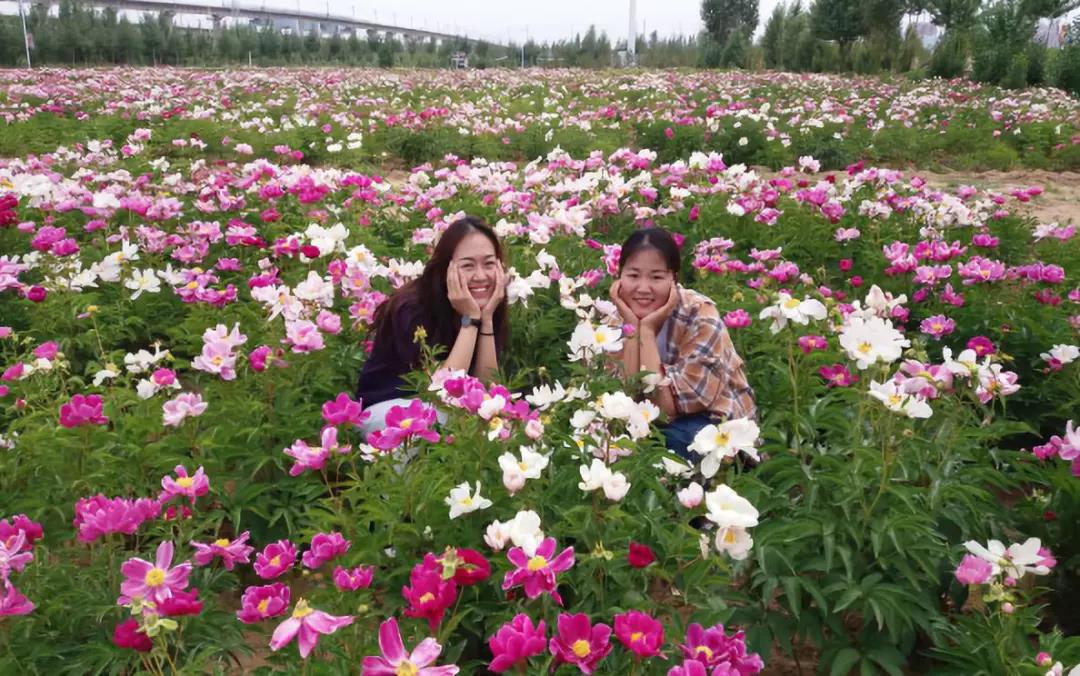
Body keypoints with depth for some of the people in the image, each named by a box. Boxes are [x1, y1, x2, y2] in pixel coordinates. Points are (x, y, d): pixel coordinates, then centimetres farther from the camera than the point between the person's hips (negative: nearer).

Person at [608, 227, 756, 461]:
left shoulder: (700, 317, -22)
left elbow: (666, 406, -26)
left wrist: (647, 331, -28)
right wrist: (632, 328, -25)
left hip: (720, 426, -4)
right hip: (651, 424, 4)